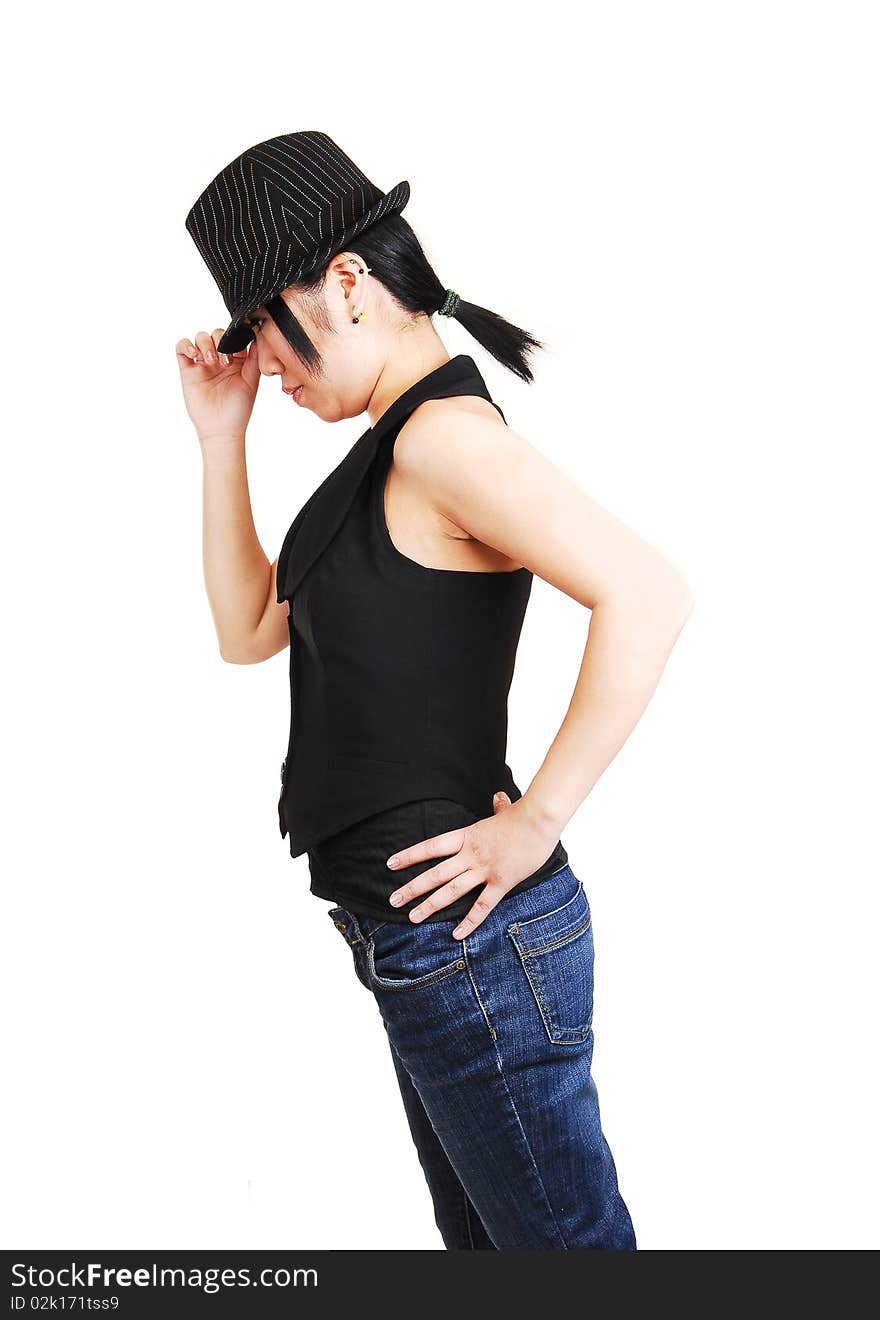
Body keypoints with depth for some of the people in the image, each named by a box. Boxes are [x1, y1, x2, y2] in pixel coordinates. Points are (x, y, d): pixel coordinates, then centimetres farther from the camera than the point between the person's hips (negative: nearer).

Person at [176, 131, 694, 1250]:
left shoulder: (444, 435, -18)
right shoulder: (389, 449, 13)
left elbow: (647, 596, -29)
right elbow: (248, 630, 16)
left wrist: (536, 824, -23)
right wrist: (220, 437, 9)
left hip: (465, 937, -10)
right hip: (417, 940, 10)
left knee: (561, 1241, 6)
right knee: (481, 1236, 23)